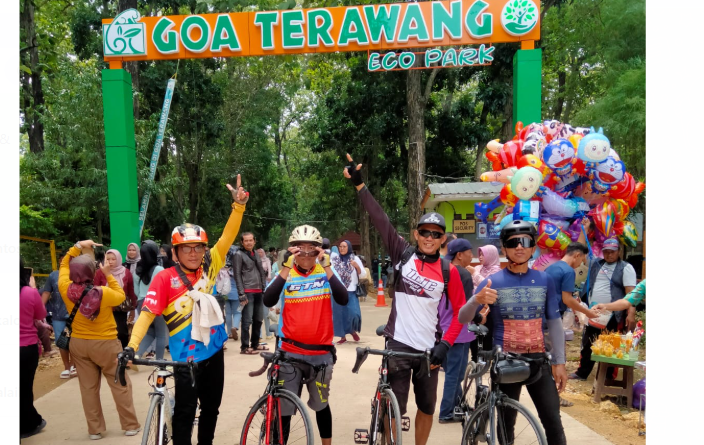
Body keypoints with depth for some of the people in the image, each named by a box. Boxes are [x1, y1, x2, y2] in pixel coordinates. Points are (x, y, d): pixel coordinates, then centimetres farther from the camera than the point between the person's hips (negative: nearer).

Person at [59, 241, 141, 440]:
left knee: (88, 388, 12)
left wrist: (78, 246, 4)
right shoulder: (103, 293, -21)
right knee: (120, 385, 8)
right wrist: (108, 275, -1)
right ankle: (131, 425, 14)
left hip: (78, 343, 4)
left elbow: (64, 264, 5)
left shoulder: (66, 289, -12)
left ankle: (95, 429, 19)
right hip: (106, 343, -3)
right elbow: (120, 296, 0)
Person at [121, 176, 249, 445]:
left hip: (214, 352, 5)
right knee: (185, 413, 2)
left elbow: (227, 238, -7)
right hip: (186, 357, -5)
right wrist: (131, 346, -29)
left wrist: (239, 205, -19)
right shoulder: (165, 278, -12)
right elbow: (147, 313, -17)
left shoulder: (208, 268, -1)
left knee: (211, 408, 18)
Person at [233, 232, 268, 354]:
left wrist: (265, 289, 11)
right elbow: (237, 275, -8)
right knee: (247, 321, -6)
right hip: (248, 292, -7)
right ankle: (245, 347, 0)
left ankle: (255, 344, 24)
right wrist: (241, 294, -15)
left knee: (258, 320, 13)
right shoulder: (239, 255, -3)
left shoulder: (256, 254, 17)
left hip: (258, 292, 7)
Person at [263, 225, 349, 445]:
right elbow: (268, 301, -22)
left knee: (321, 404, 20)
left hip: (321, 352, 1)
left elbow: (343, 299, -19)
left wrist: (325, 265, -27)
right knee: (284, 409, 3)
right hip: (290, 353, -1)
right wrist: (287, 266, -29)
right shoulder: (286, 274, -4)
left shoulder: (325, 272, -2)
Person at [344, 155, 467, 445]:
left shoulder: (448, 271, -2)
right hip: (399, 343, -2)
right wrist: (359, 184, -15)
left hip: (429, 348, 2)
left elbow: (460, 312, 3)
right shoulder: (403, 255, -3)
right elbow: (380, 220, -10)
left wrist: (445, 344, -8)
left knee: (427, 408, 15)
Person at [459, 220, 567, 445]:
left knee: (553, 422, 2)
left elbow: (554, 323, 9)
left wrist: (559, 362, 4)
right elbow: (463, 319, -9)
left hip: (538, 359, 2)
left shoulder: (545, 280, 3)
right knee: (506, 423, 6)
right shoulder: (493, 282, -5)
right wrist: (477, 299, -30)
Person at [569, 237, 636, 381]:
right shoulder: (595, 263, 10)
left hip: (612, 315, -5)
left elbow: (630, 292, -12)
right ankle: (582, 372, 26)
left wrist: (631, 313, -23)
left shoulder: (625, 268, -5)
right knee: (587, 344, 14)